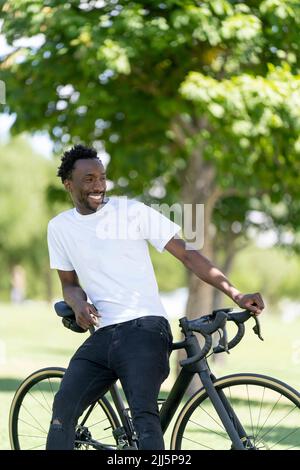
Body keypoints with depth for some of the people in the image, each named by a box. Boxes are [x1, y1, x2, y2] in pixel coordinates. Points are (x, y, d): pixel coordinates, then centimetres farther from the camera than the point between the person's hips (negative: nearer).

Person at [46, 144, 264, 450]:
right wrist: (78, 303, -4)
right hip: (102, 335, 4)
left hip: (144, 328, -4)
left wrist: (236, 295, -9)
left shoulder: (131, 211, -2)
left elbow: (187, 255, -1)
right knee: (63, 409, -11)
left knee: (144, 414, -23)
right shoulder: (60, 227, 11)